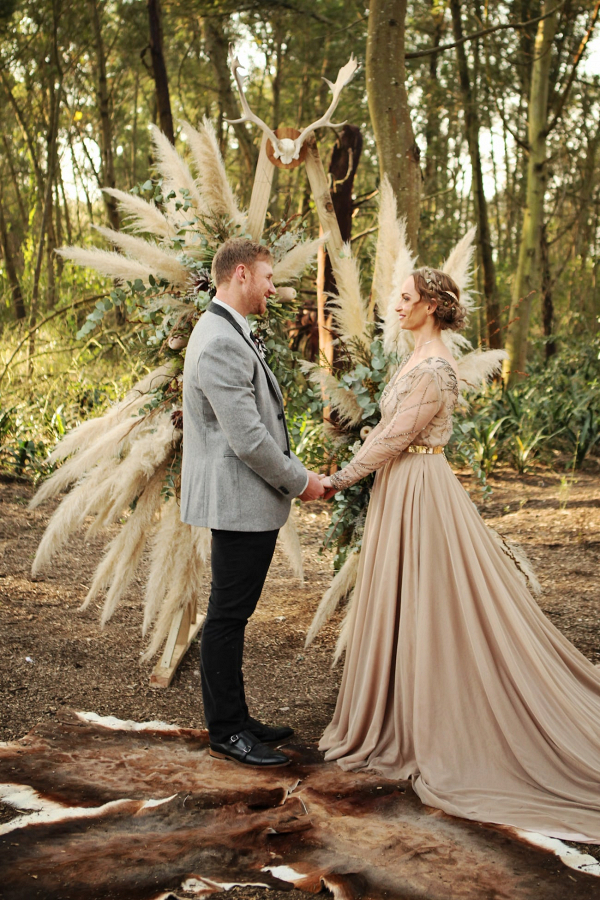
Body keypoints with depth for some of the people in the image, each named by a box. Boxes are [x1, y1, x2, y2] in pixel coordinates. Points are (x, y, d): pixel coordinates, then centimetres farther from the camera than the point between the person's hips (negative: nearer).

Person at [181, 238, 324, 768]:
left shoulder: (232, 335, 15)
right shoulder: (220, 345, -20)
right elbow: (248, 440, -23)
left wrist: (297, 472, 14)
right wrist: (299, 482, -10)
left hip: (249, 503, 11)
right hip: (239, 503, -11)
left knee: (233, 614, 16)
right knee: (227, 617, 0)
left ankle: (236, 719, 27)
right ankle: (226, 733, 10)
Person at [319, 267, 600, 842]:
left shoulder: (435, 368, -18)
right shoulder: (417, 361, 12)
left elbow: (395, 437, -18)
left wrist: (339, 480, -10)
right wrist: (347, 476, 14)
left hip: (418, 492, -10)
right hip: (399, 488, 10)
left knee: (423, 607, -2)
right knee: (401, 608, 14)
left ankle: (433, 735, 9)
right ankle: (401, 724, 25)